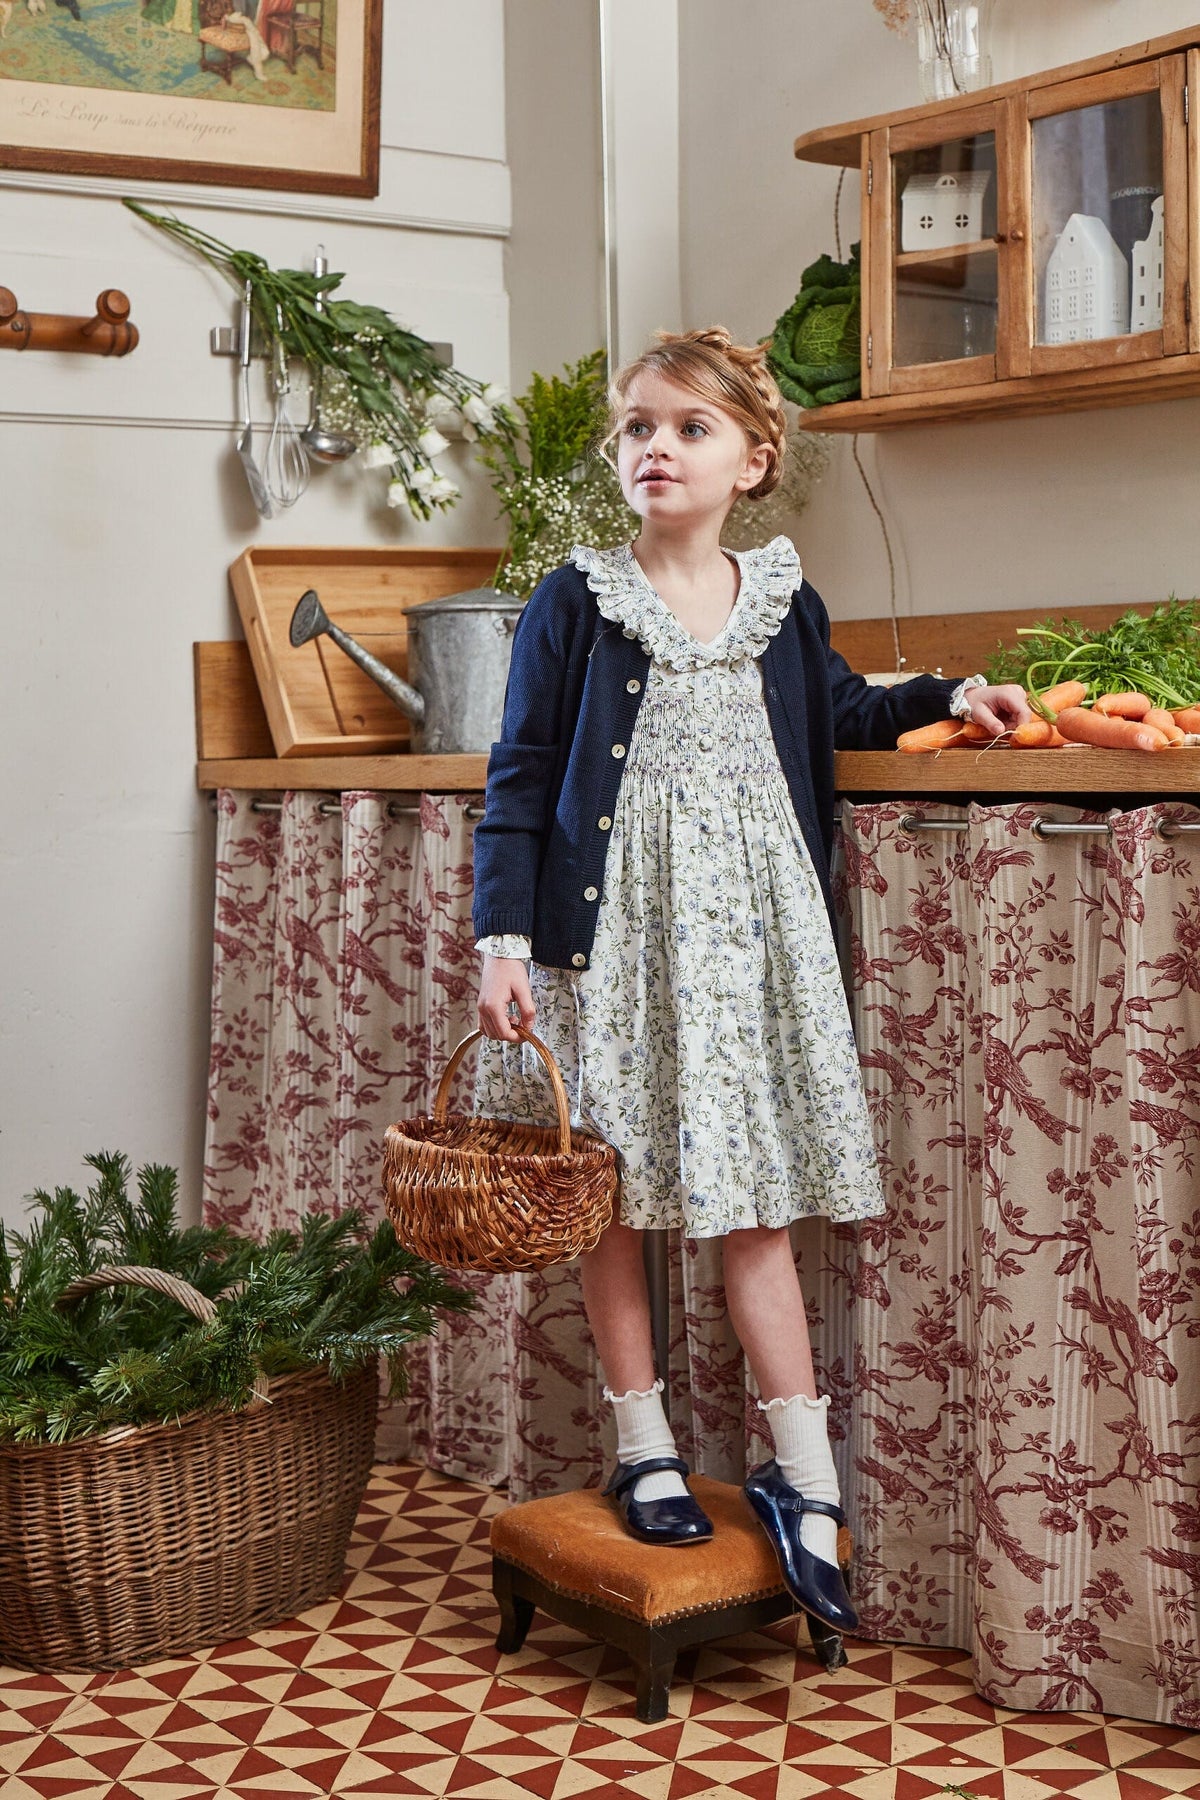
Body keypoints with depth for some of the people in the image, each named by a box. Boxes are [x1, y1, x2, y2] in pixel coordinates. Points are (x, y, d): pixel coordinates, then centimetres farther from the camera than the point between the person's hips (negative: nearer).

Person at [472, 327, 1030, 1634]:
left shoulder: (784, 604, 7)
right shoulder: (575, 605, -3)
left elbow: (838, 715, 27)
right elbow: (520, 780, -3)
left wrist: (949, 696, 16)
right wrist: (505, 940, -10)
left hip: (749, 931, 2)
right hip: (612, 930, -2)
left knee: (752, 1201, 1)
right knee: (613, 1192, 5)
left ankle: (801, 1476, 8)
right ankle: (642, 1443, 20)